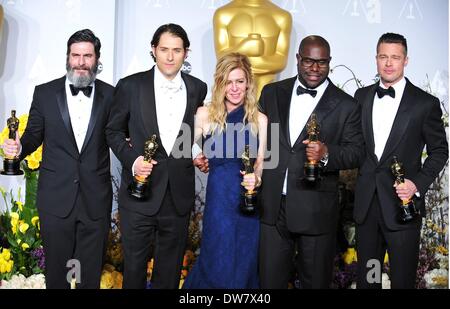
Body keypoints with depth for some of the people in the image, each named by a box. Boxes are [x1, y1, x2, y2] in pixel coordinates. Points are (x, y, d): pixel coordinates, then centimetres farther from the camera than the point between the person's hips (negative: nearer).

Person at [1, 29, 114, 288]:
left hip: (96, 199, 0)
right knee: (56, 269, 14)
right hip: (56, 199, 0)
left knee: (91, 272, 12)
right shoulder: (45, 93, 2)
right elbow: (34, 134, 6)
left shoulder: (110, 95, 0)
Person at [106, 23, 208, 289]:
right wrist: (132, 159, -12)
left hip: (179, 195, 2)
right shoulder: (130, 86, -4)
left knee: (170, 269, 16)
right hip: (140, 194, -2)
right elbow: (114, 131, 3)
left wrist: (199, 155, 2)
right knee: (134, 264, 11)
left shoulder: (198, 89, 3)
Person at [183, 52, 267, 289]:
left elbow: (261, 164, 5)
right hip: (218, 200, -2)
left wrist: (256, 178, -12)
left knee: (244, 265, 13)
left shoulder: (259, 120, 4)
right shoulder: (205, 115, 0)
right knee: (217, 267, 4)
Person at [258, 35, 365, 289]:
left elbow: (357, 152, -3)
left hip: (316, 211, -2)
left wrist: (327, 154, -22)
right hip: (272, 207, 2)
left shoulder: (346, 106, -2)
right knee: (270, 279, 12)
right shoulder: (272, 93, 7)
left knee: (316, 281, 13)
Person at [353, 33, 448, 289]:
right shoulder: (362, 96, 8)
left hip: (403, 203, -3)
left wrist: (418, 183, -13)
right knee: (366, 277, 16)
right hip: (366, 203, 4)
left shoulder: (426, 103, -4)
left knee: (403, 278, 8)